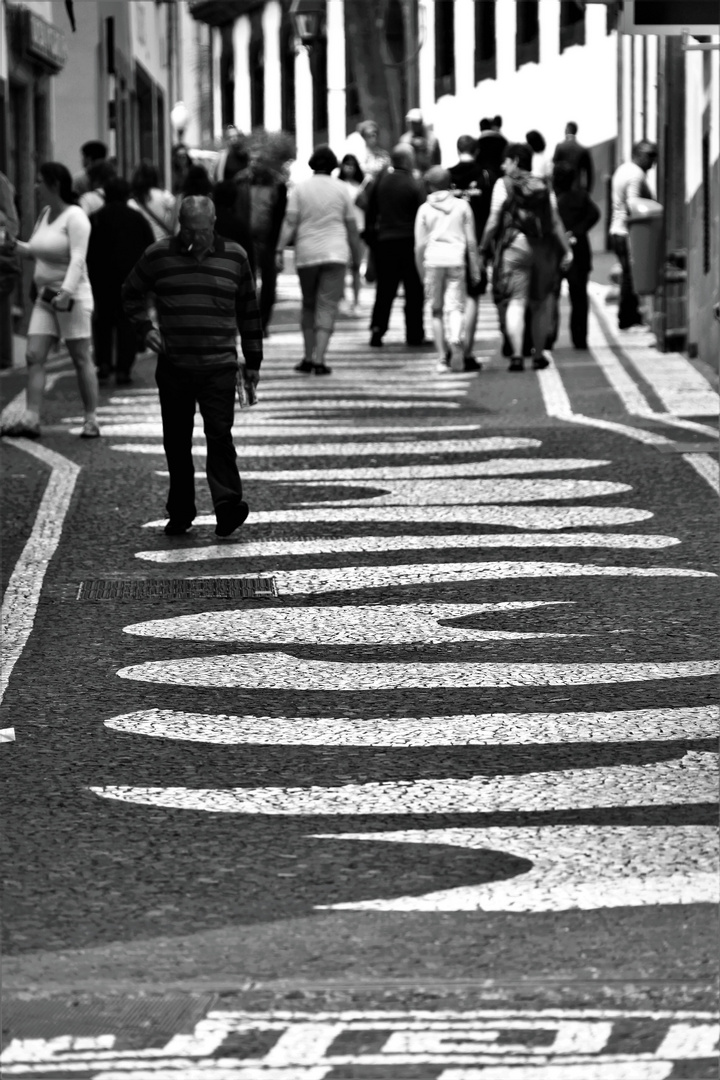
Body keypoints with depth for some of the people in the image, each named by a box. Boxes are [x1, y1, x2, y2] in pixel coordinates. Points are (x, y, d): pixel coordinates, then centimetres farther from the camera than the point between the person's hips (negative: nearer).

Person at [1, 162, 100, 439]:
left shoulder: (75, 217, -12)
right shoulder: (45, 214, 11)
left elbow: (78, 259, -22)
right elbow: (32, 250, 25)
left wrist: (66, 292, -32)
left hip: (73, 298, -8)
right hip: (45, 297, 8)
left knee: (81, 359, -1)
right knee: (34, 356, -2)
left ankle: (91, 421, 6)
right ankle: (31, 419, -5)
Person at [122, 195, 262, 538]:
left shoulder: (234, 257, 5)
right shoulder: (158, 256, 3)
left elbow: (248, 311, 13)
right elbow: (131, 293, 16)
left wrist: (253, 361, 14)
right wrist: (144, 329, 1)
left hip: (220, 367, -1)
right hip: (173, 366, 1)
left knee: (220, 434, -13)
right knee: (176, 442, 6)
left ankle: (227, 504, -18)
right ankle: (180, 512, 14)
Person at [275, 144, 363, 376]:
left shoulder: (300, 188, 2)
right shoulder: (341, 189, 2)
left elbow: (290, 223, -6)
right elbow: (351, 226, 6)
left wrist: (280, 250, -5)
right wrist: (356, 255, 14)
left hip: (306, 254, 1)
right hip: (335, 254, -1)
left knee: (308, 305, 14)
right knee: (327, 307, -3)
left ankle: (309, 357, 15)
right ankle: (319, 359, -12)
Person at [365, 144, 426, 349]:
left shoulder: (379, 181, 2)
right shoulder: (414, 185, -10)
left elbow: (370, 212, 8)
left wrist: (370, 236, 18)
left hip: (383, 240, 4)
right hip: (408, 240, -4)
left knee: (385, 288, 10)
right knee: (414, 289, 5)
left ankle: (377, 327, -5)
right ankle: (414, 334, 6)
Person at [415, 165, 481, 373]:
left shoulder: (425, 209, 6)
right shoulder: (462, 206, 7)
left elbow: (419, 245, 4)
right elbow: (471, 241, 5)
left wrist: (422, 274, 11)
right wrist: (475, 270, 10)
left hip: (433, 261, 0)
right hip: (456, 259, 0)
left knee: (436, 310, 10)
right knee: (455, 306, -2)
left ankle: (441, 359, 7)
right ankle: (456, 338, -34)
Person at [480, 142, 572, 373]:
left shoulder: (504, 184, 1)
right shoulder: (543, 187, 13)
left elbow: (494, 220, -4)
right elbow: (556, 222, 6)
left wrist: (484, 248, 2)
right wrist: (567, 250, 5)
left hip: (514, 245, -3)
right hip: (542, 249, 3)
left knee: (515, 302, -6)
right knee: (540, 303, 15)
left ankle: (517, 355, -18)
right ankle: (539, 355, 18)